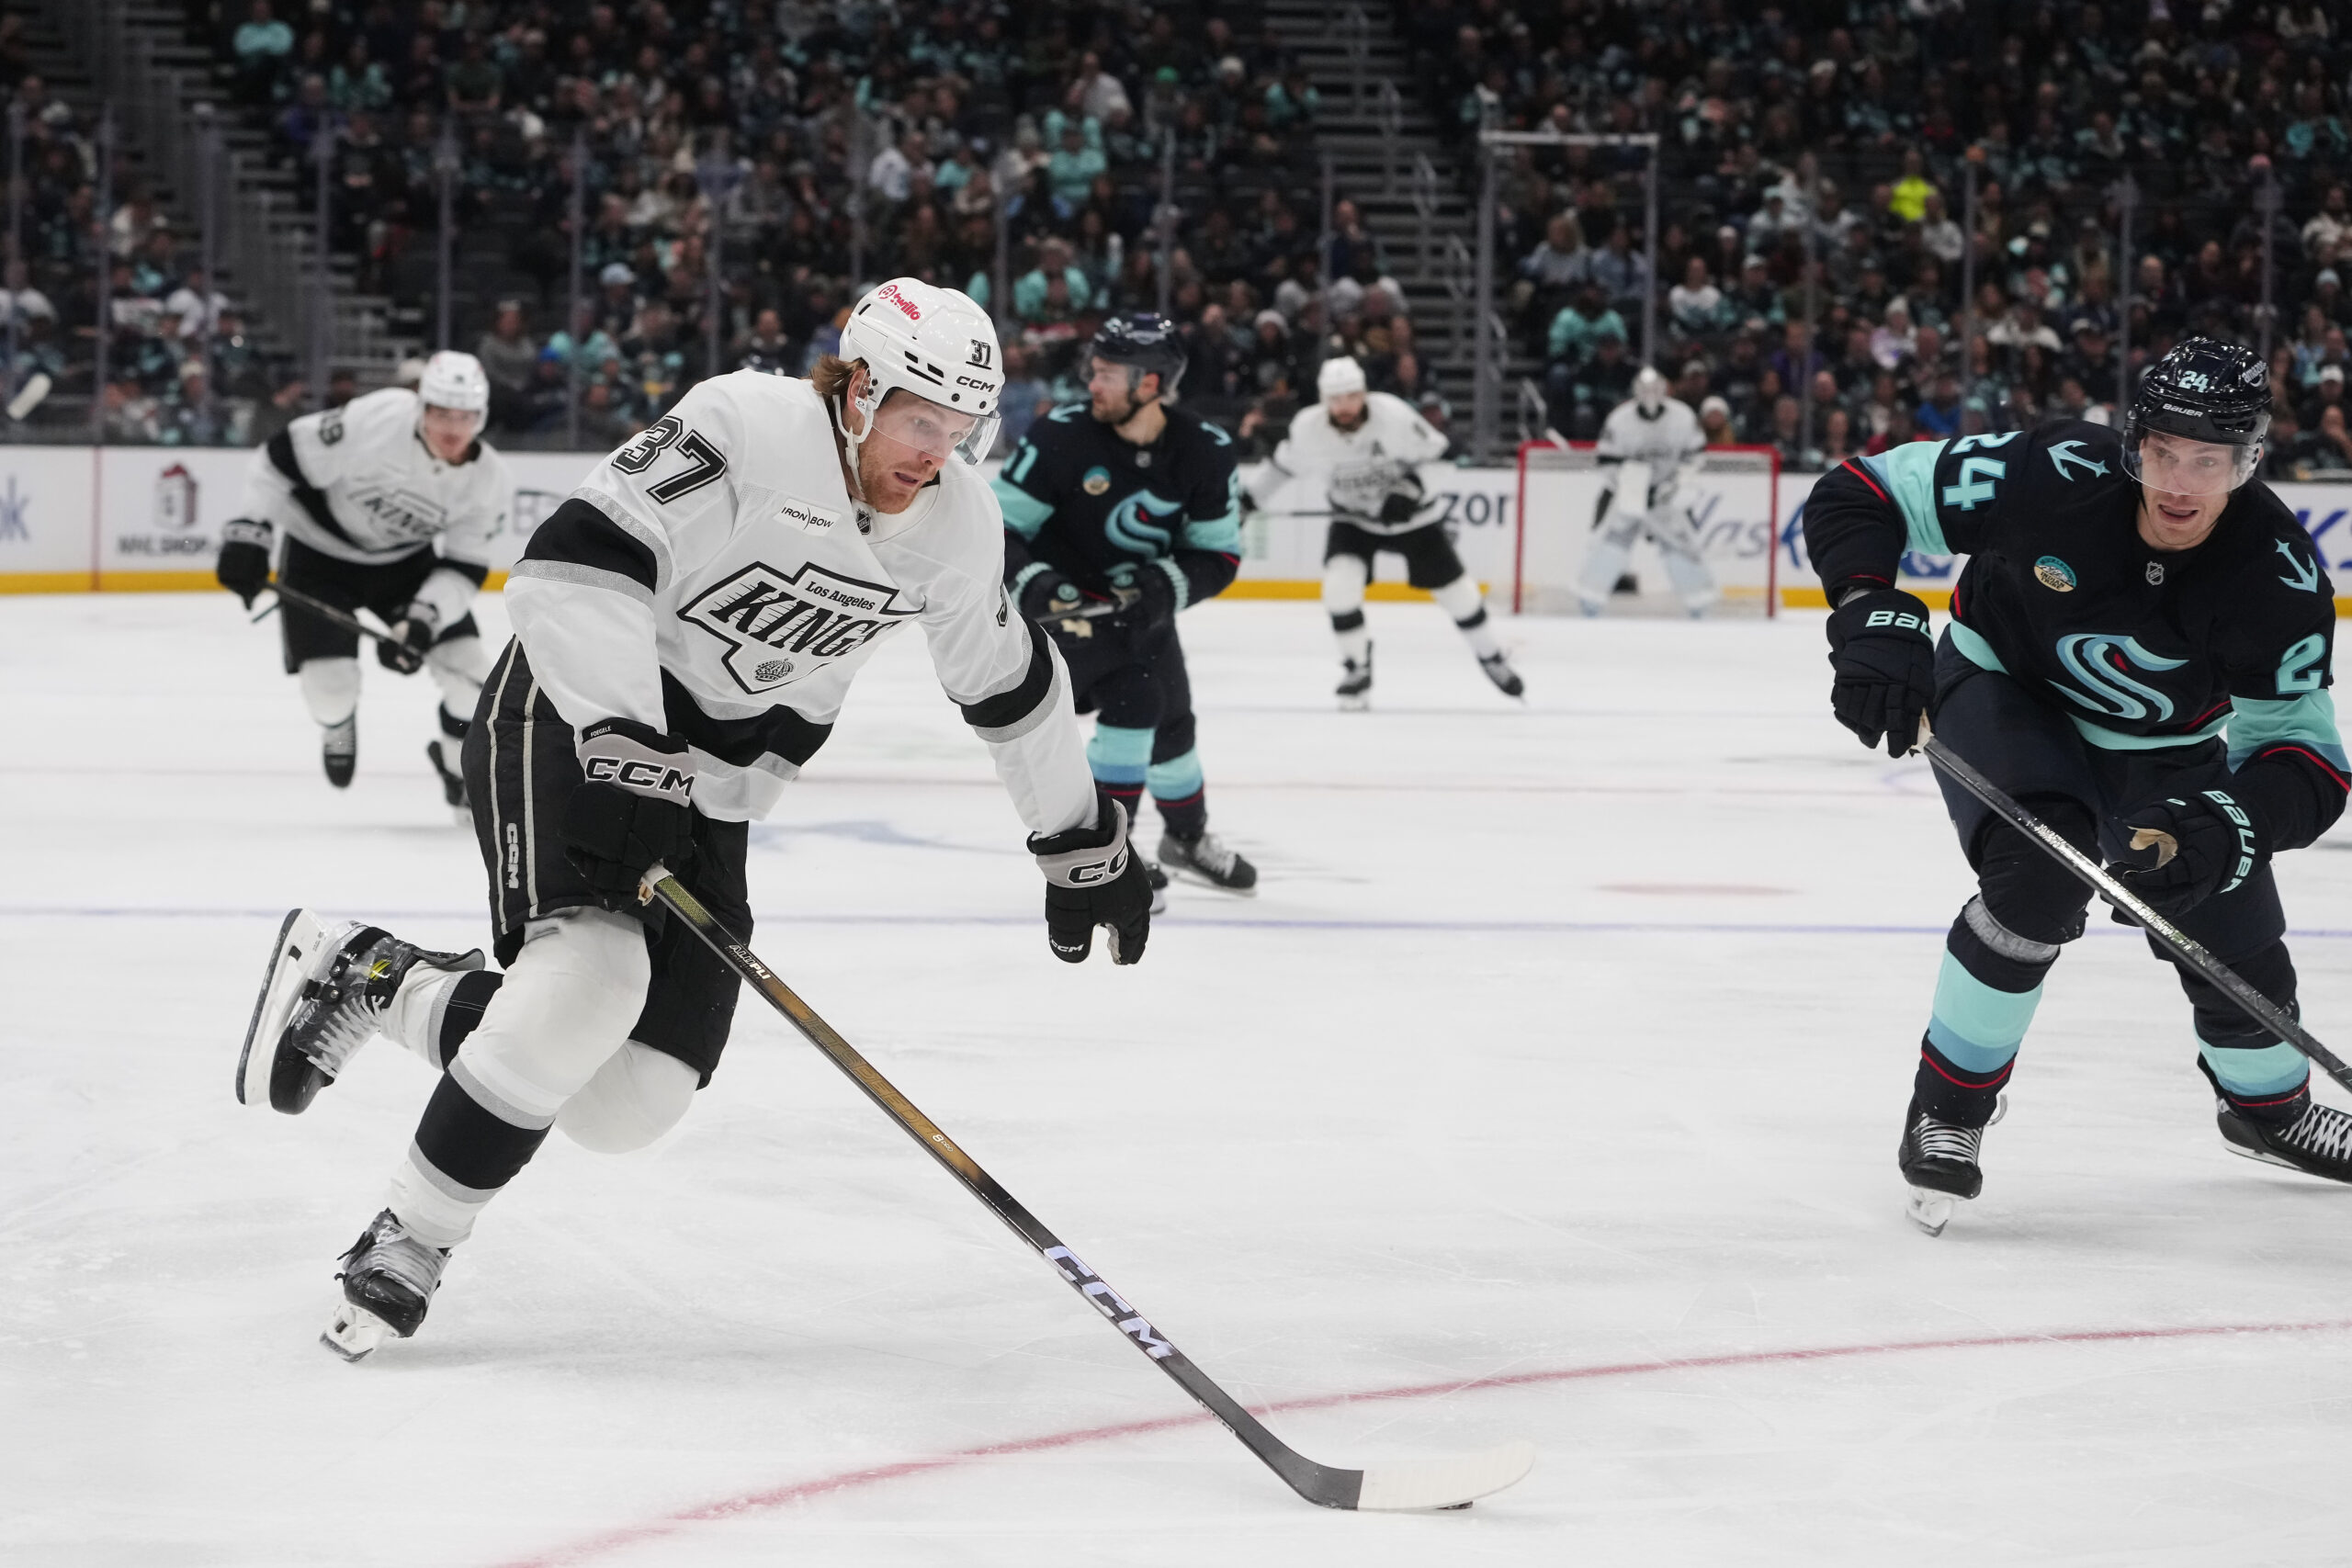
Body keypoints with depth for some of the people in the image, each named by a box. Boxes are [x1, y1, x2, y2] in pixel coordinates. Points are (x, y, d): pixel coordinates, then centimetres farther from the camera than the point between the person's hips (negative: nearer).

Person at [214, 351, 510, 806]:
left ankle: (462, 764, 21)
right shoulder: (376, 421, -33)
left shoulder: (490, 481, -19)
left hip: (406, 559, 3)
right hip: (321, 551, -3)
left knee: (466, 665, -9)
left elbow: (463, 568, -15)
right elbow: (283, 459, -24)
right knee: (330, 682, -14)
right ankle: (337, 728, 25)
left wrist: (424, 618, -32)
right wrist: (249, 533, -24)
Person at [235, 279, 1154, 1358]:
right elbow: (570, 569, -30)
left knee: (625, 1103, -5)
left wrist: (1083, 842, 19)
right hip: (573, 719, -7)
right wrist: (626, 740, -38)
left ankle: (365, 979, 16)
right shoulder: (747, 429, -23)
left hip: (705, 787, 7)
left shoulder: (955, 522, -1)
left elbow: (1008, 683, 15)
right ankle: (405, 1242, -16)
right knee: (590, 977, -32)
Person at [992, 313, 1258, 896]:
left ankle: (1188, 839, 43)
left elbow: (1219, 555, -8)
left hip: (1143, 602, 5)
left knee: (1171, 718, 18)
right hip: (1063, 600, -5)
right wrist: (1030, 581, -36)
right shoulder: (1061, 437, -23)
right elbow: (996, 526, -19)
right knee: (1133, 697, -23)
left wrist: (1166, 586, -27)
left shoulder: (1206, 452, -14)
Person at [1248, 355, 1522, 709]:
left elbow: (1434, 449, -13)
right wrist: (1249, 498, 2)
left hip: (1411, 515, -1)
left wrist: (1409, 486, -19)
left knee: (1454, 587, 4)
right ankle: (1357, 672, -3)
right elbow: (1284, 464, -1)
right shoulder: (1307, 429, -20)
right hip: (1353, 520, 1)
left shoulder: (1393, 415, -28)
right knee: (1340, 583, -22)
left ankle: (1491, 657, 29)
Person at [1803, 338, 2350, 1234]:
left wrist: (2227, 826, -44)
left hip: (2162, 748, 3)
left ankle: (2268, 1108, 43)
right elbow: (1858, 498, -26)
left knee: (2239, 951, 8)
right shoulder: (2056, 480, -34)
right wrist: (1874, 617, -42)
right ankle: (1946, 1109, -15)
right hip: (2003, 684, -3)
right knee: (2042, 873, -31)